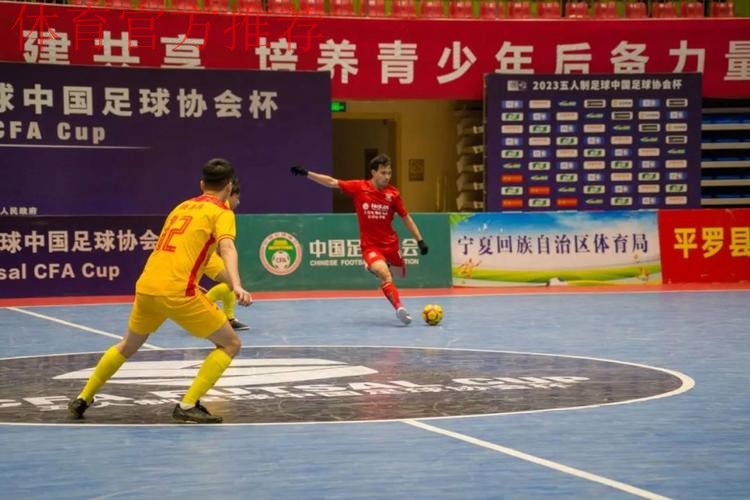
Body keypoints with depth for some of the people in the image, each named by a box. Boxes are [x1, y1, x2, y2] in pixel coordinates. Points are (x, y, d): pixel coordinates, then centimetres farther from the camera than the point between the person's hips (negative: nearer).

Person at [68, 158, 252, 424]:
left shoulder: (182, 206, 24)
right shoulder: (222, 212, 3)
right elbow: (227, 248, -17)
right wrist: (237, 286, -32)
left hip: (146, 285, 7)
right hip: (178, 291, -7)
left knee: (128, 345, 30)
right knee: (230, 344, 6)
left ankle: (83, 399, 34)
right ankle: (188, 405, -5)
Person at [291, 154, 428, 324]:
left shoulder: (393, 194, -4)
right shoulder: (359, 188, -7)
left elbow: (406, 218, 4)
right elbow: (332, 182, -4)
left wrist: (420, 240, 1)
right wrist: (306, 173, -10)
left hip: (390, 243, 3)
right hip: (370, 245, -3)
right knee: (384, 275, -25)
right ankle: (399, 308, -31)